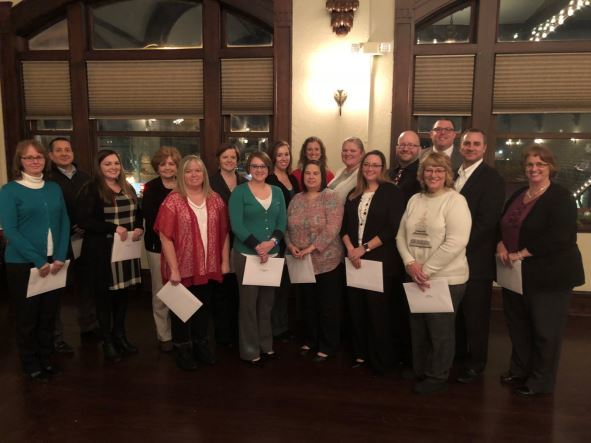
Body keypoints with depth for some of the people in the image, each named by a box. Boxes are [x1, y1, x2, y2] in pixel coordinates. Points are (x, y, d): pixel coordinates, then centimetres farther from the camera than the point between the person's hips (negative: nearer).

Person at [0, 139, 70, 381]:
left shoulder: (54, 188, 7)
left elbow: (64, 223, 5)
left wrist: (59, 257, -7)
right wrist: (37, 261, -18)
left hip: (53, 263, 4)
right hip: (23, 264, -4)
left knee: (49, 314, 13)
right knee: (28, 316, 9)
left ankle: (46, 358, 30)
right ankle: (31, 365, 26)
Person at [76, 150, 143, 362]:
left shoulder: (128, 189, 12)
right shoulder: (90, 189, -9)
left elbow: (138, 213, 20)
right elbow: (83, 220, -17)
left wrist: (139, 228, -2)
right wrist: (113, 228, -23)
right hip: (102, 251, -6)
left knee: (123, 292, 13)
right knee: (104, 295, 5)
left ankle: (120, 334, 29)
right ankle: (107, 340, 20)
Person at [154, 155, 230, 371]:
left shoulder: (216, 200, 3)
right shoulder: (173, 201, -10)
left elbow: (224, 233, 6)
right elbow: (165, 237, -13)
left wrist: (225, 261, 3)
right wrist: (174, 269, -16)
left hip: (209, 267, 4)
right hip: (183, 268, -4)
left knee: (204, 307, 18)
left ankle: (201, 344, 37)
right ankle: (183, 349, 31)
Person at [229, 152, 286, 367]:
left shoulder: (277, 192, 9)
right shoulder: (239, 192, -4)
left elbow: (282, 222, 5)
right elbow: (237, 225, -12)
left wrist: (272, 242, -13)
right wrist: (257, 247, -19)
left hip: (272, 254, 5)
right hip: (246, 255, -4)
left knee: (267, 302, 13)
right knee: (249, 302, 3)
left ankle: (266, 345, 28)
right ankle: (249, 351, 16)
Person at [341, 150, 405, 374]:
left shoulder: (392, 192, -4)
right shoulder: (354, 194, 12)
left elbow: (393, 228, -12)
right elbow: (344, 225, 10)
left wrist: (365, 248, -15)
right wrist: (350, 248, -8)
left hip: (381, 261, -5)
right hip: (355, 259, 5)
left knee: (378, 310, 1)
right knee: (357, 308, 9)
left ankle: (382, 360, 17)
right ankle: (360, 353, 24)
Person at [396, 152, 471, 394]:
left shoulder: (455, 201, -12)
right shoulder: (415, 200, 8)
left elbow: (456, 242, -21)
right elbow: (401, 235, 7)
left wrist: (426, 269, -19)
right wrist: (410, 263, -10)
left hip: (446, 279, -6)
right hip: (416, 278, 6)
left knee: (440, 330, 8)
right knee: (417, 326, 17)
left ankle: (437, 378, 27)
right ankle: (419, 370, 36)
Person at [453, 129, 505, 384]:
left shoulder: (492, 179, -8)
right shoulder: (454, 175, 12)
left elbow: (487, 221, -16)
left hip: (476, 259, -6)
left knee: (475, 315, 7)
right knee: (455, 312, 15)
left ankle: (475, 364, 22)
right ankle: (457, 354, 32)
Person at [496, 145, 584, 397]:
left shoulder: (561, 198, -11)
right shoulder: (517, 196, 12)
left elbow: (558, 237, -23)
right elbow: (503, 225, 17)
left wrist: (521, 254, -21)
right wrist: (501, 245, -4)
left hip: (548, 275, -7)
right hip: (516, 274, 7)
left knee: (544, 329, 5)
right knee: (517, 325, 15)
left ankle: (541, 381, 20)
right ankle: (519, 370, 33)